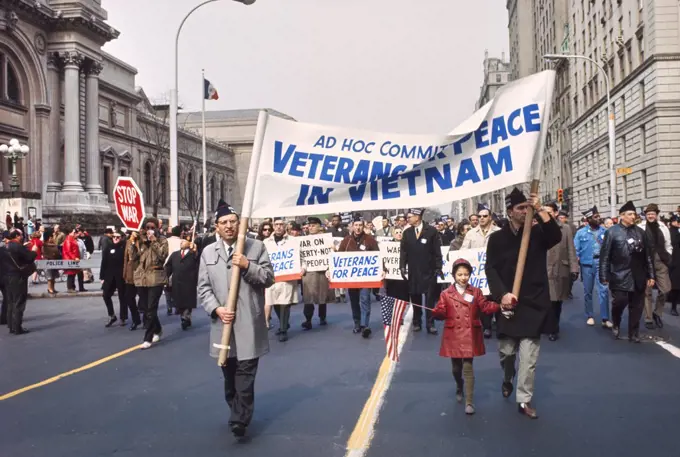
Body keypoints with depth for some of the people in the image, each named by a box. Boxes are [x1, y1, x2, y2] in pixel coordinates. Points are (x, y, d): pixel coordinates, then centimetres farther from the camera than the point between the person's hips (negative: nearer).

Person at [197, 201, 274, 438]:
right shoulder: (208, 253, 8)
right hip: (223, 322, 3)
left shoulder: (257, 247, 2)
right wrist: (216, 309, -11)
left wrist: (247, 265, -17)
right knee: (229, 375, 14)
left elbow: (268, 278, -3)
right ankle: (237, 413, 29)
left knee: (245, 374, -4)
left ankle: (240, 419, -2)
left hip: (249, 323, -3)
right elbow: (203, 287, 5)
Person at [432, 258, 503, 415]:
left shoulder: (476, 292, 5)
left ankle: (469, 402, -2)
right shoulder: (446, 294, 0)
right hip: (453, 336, 1)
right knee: (456, 367, 14)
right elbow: (441, 313, -5)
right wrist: (434, 312, -29)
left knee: (468, 367, -6)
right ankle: (459, 388, 45)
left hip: (470, 336, -1)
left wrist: (500, 305, -16)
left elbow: (485, 307, 1)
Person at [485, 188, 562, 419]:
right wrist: (502, 294, -16)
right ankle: (507, 380, 42)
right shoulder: (498, 238, 1)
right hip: (508, 302, 0)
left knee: (529, 356, -2)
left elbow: (556, 237, -19)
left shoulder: (537, 233, 3)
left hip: (534, 303, 0)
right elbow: (491, 269, -3)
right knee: (506, 351, 10)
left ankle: (524, 400, 9)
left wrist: (540, 210, -24)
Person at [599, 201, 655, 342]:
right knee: (620, 302, -7)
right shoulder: (612, 232, -3)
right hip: (620, 276, -3)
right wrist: (604, 277, -9)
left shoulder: (640, 232, 8)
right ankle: (616, 325, 21)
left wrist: (650, 275, 8)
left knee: (637, 306, 7)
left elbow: (647, 255, 10)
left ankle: (634, 334, 19)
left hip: (638, 277, 4)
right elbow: (605, 256, -5)